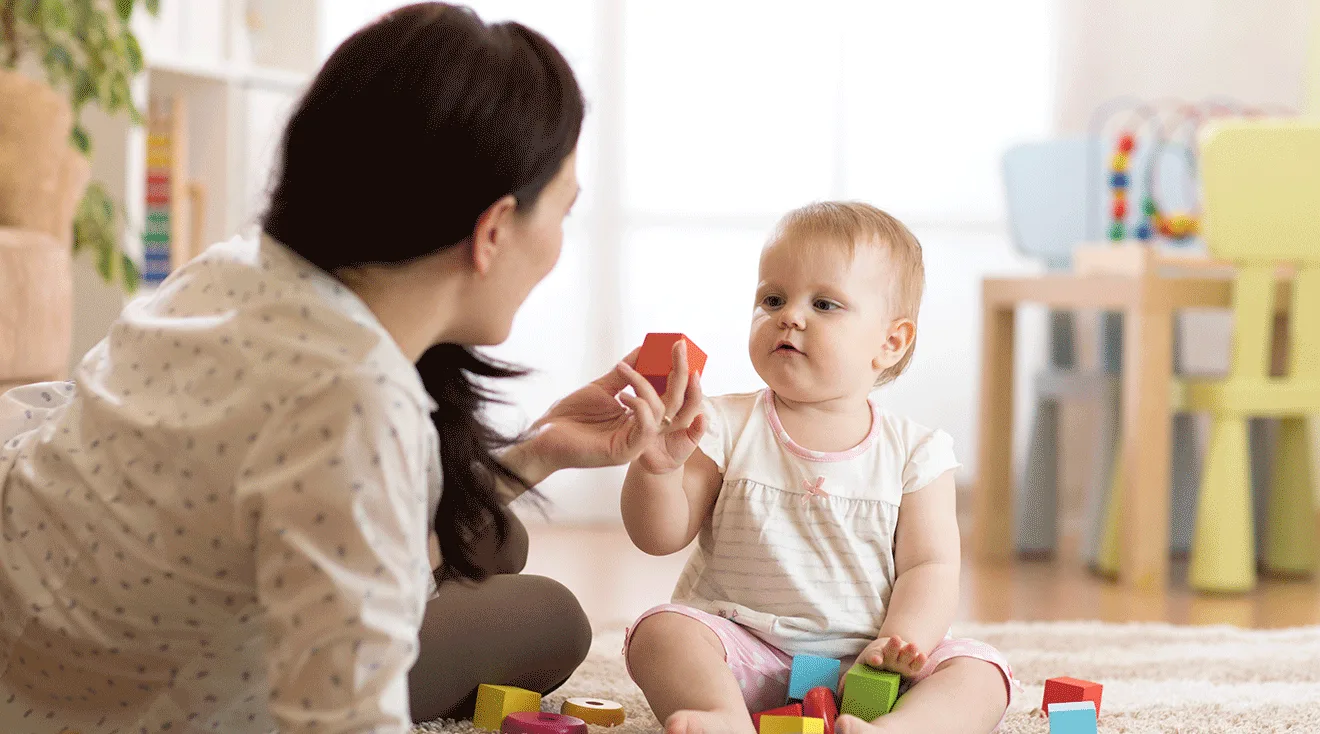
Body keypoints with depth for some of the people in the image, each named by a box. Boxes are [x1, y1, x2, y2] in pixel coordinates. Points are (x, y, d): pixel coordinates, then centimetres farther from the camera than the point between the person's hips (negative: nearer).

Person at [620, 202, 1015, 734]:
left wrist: (901, 640, -19)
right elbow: (660, 537, -1)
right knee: (661, 631, -27)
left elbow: (929, 567, 0)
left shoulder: (914, 452, 2)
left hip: (858, 666, 1)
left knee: (981, 672, -21)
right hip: (742, 654, 0)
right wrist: (657, 466, -22)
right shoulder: (728, 428, 2)